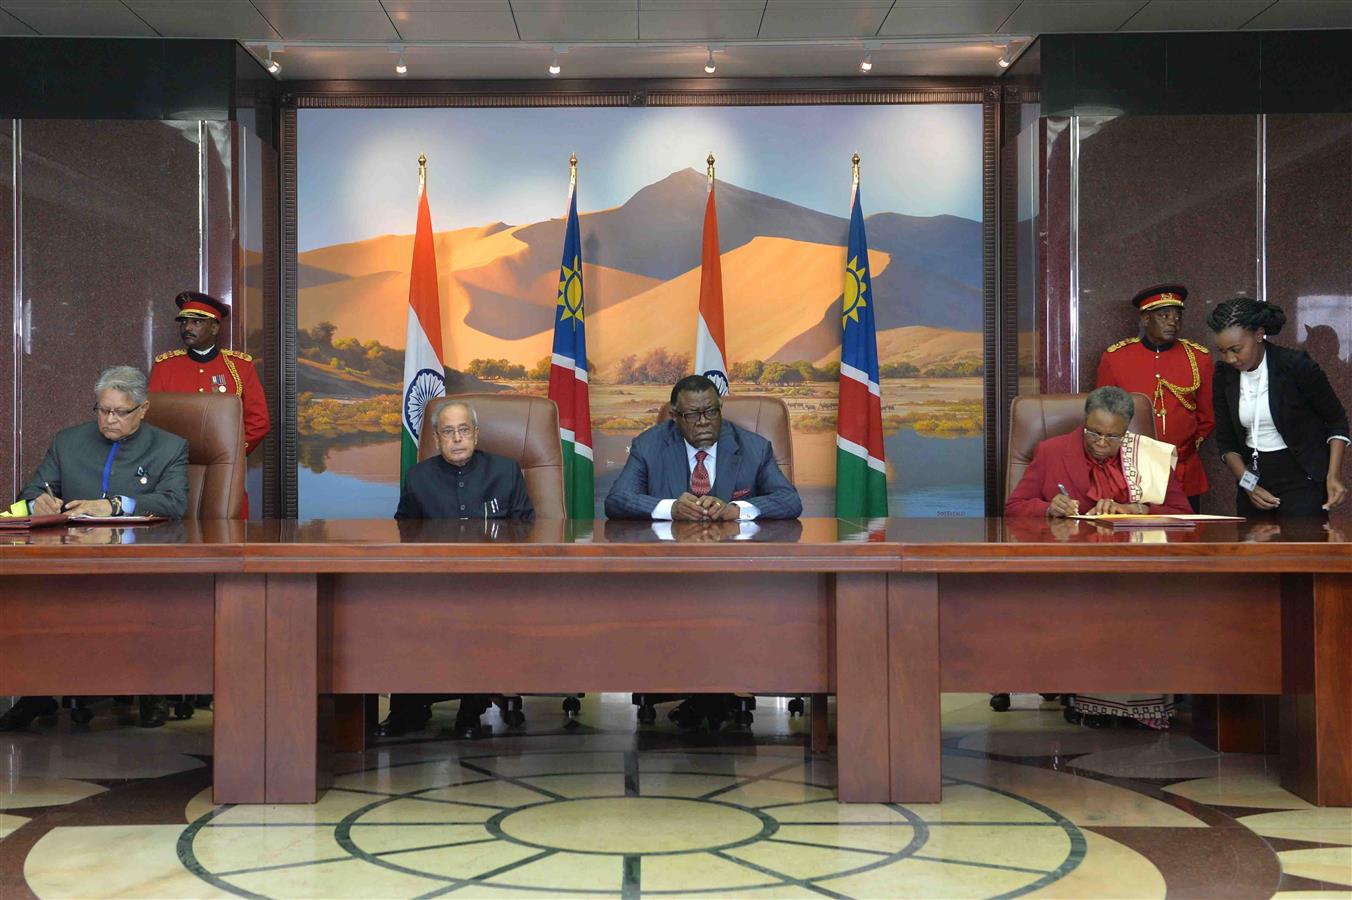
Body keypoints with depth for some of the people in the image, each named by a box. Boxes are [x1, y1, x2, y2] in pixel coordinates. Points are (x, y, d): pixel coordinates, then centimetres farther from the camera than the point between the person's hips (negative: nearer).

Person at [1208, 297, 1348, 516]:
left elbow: (1337, 421, -2)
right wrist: (1248, 485, -5)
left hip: (1302, 479, -4)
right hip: (1254, 477, 5)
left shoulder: (1296, 365, -12)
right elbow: (1226, 441, 7)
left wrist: (1333, 476, -11)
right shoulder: (1224, 375, 0)